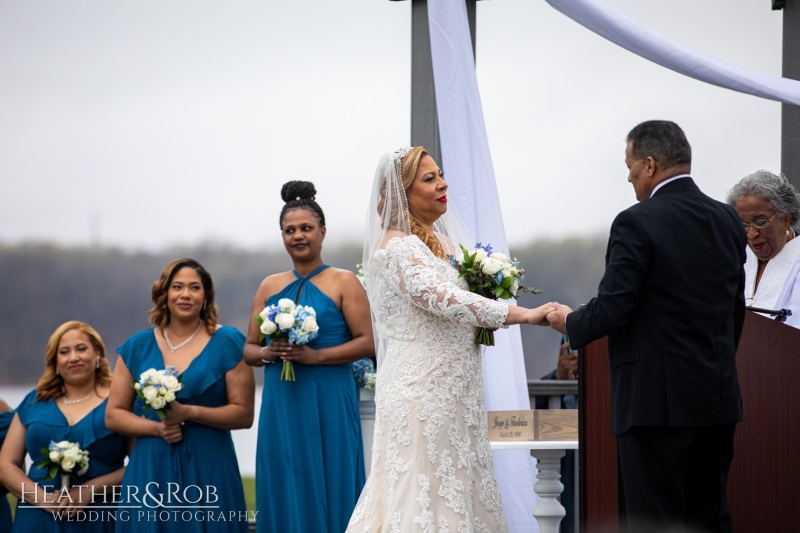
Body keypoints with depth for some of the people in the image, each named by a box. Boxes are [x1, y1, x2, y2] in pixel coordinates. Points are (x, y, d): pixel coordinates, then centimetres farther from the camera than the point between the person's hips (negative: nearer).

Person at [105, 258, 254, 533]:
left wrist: (188, 412, -14)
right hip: (150, 471, 2)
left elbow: (244, 414, -3)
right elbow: (114, 414, 8)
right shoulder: (138, 346, 9)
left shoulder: (227, 343, 3)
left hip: (209, 470, -2)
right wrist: (156, 427, -9)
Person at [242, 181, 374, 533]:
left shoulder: (343, 282, 1)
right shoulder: (270, 287, 13)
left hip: (329, 403, -4)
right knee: (285, 493, 4)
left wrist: (315, 355, -16)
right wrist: (267, 353, -6)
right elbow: (248, 348, 16)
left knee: (328, 491, -2)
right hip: (281, 406, 4)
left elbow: (367, 343, -7)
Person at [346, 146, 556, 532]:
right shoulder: (397, 247, -13)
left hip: (453, 394, 9)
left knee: (458, 493, 6)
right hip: (423, 393, -9)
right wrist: (523, 315, -26)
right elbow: (443, 299, -25)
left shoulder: (443, 243, 14)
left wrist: (484, 324, 1)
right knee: (424, 496, -8)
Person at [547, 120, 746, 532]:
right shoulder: (727, 220, 9)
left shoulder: (637, 223, -13)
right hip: (718, 396, 7)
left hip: (656, 398, -7)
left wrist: (570, 322, 4)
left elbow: (611, 309, -15)